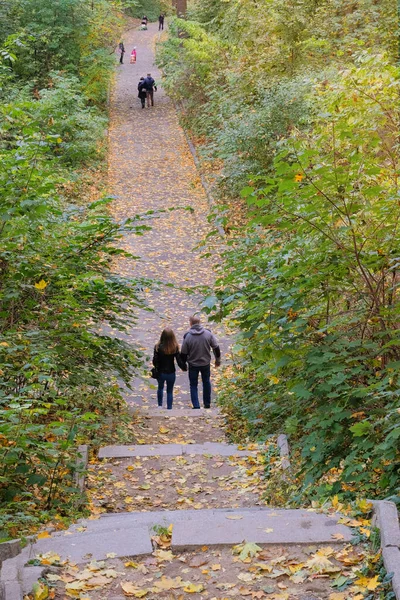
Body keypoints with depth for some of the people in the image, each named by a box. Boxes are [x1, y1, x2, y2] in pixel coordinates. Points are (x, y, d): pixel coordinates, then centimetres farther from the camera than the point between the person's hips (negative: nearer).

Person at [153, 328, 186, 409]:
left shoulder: (158, 347, -18)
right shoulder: (175, 348, -16)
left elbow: (155, 361, -13)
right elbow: (179, 361, -14)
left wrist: (157, 367, 8)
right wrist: (184, 367, 6)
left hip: (161, 373, 0)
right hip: (171, 373, 0)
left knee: (160, 388, 27)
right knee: (170, 391, 15)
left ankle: (160, 406, 33)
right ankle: (169, 408, 17)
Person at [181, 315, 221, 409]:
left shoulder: (187, 336, -16)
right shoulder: (208, 334, -11)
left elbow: (183, 353, -8)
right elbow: (216, 348, -3)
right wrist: (218, 360, 12)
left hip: (193, 364, -2)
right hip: (206, 363, 2)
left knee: (193, 385, 11)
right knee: (206, 382, 21)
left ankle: (196, 406, 6)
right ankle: (207, 404, 30)